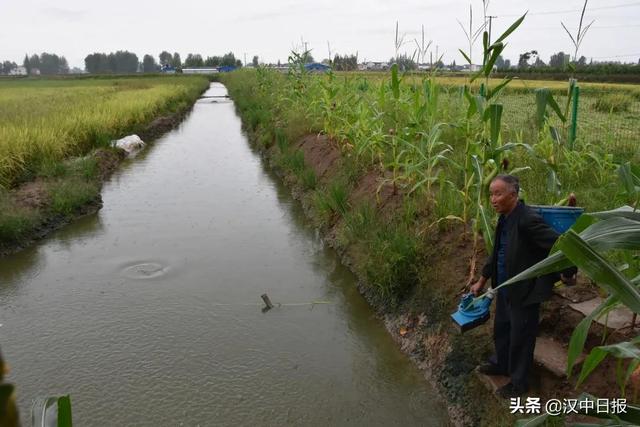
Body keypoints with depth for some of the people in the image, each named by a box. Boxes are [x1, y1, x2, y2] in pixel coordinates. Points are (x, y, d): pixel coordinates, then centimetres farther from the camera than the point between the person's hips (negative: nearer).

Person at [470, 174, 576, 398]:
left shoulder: (528, 220, -28)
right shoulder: (504, 218, 1)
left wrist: (568, 274, -13)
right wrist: (482, 281, 18)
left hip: (525, 290, -8)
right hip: (505, 287, 8)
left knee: (520, 337, 9)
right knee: (501, 329, 24)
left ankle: (519, 382, 30)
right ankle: (501, 364, 47)